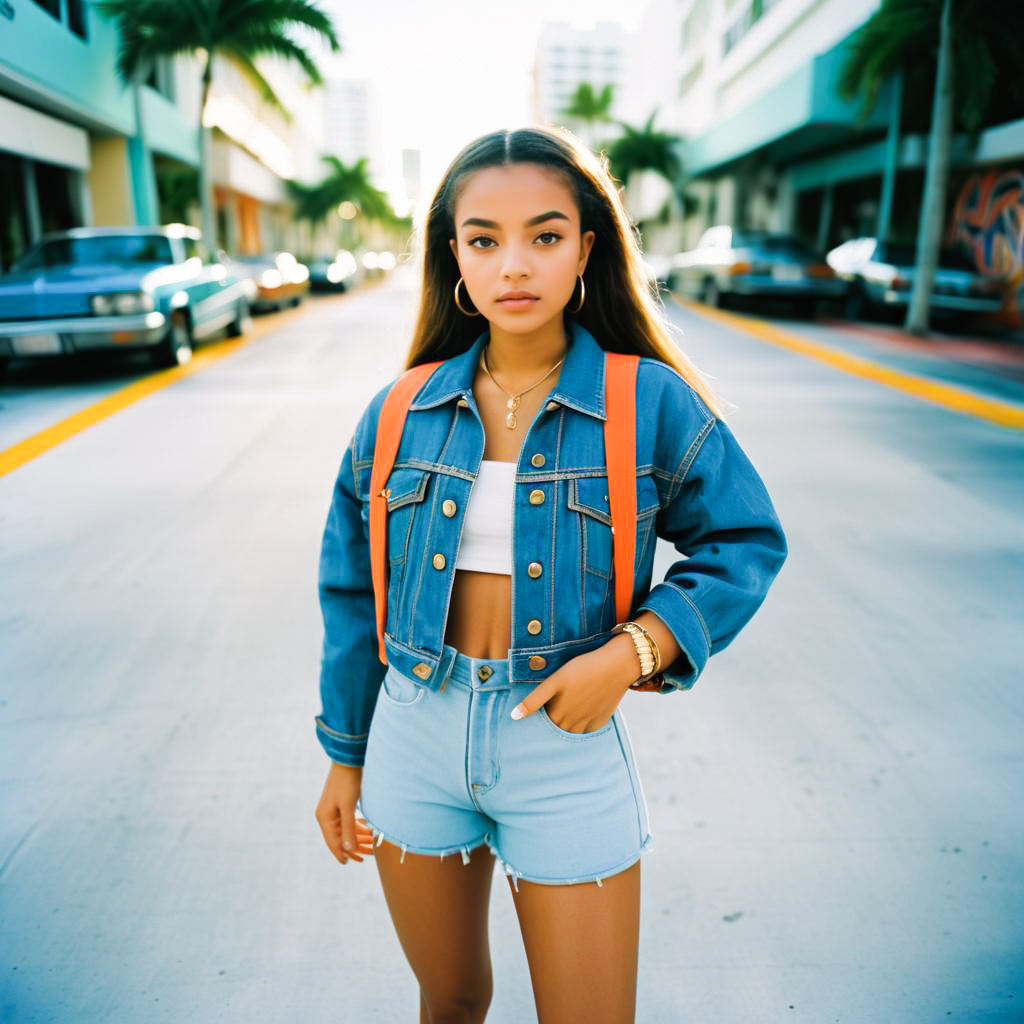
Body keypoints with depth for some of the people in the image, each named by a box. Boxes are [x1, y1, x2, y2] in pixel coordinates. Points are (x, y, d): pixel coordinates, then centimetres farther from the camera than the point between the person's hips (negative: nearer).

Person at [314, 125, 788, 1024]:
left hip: (567, 739, -2)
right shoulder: (402, 413, -2)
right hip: (416, 737, 3)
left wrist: (632, 650, -16)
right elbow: (352, 590, 6)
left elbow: (747, 544, 0)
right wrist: (345, 756, 10)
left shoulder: (652, 403, -8)